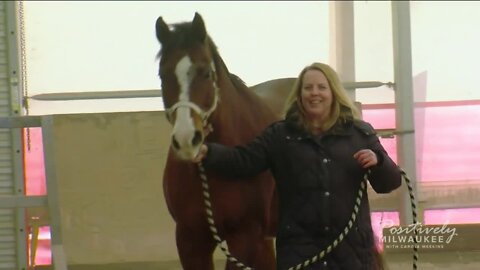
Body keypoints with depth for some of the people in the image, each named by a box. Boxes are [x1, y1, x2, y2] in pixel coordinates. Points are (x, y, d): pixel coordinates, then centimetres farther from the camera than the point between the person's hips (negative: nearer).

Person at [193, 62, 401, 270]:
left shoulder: (360, 133, 7)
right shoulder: (280, 135, 6)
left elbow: (390, 183, 8)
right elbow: (242, 160, -5)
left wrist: (377, 161, -14)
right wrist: (208, 152, -23)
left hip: (351, 243, 1)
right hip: (299, 245, -1)